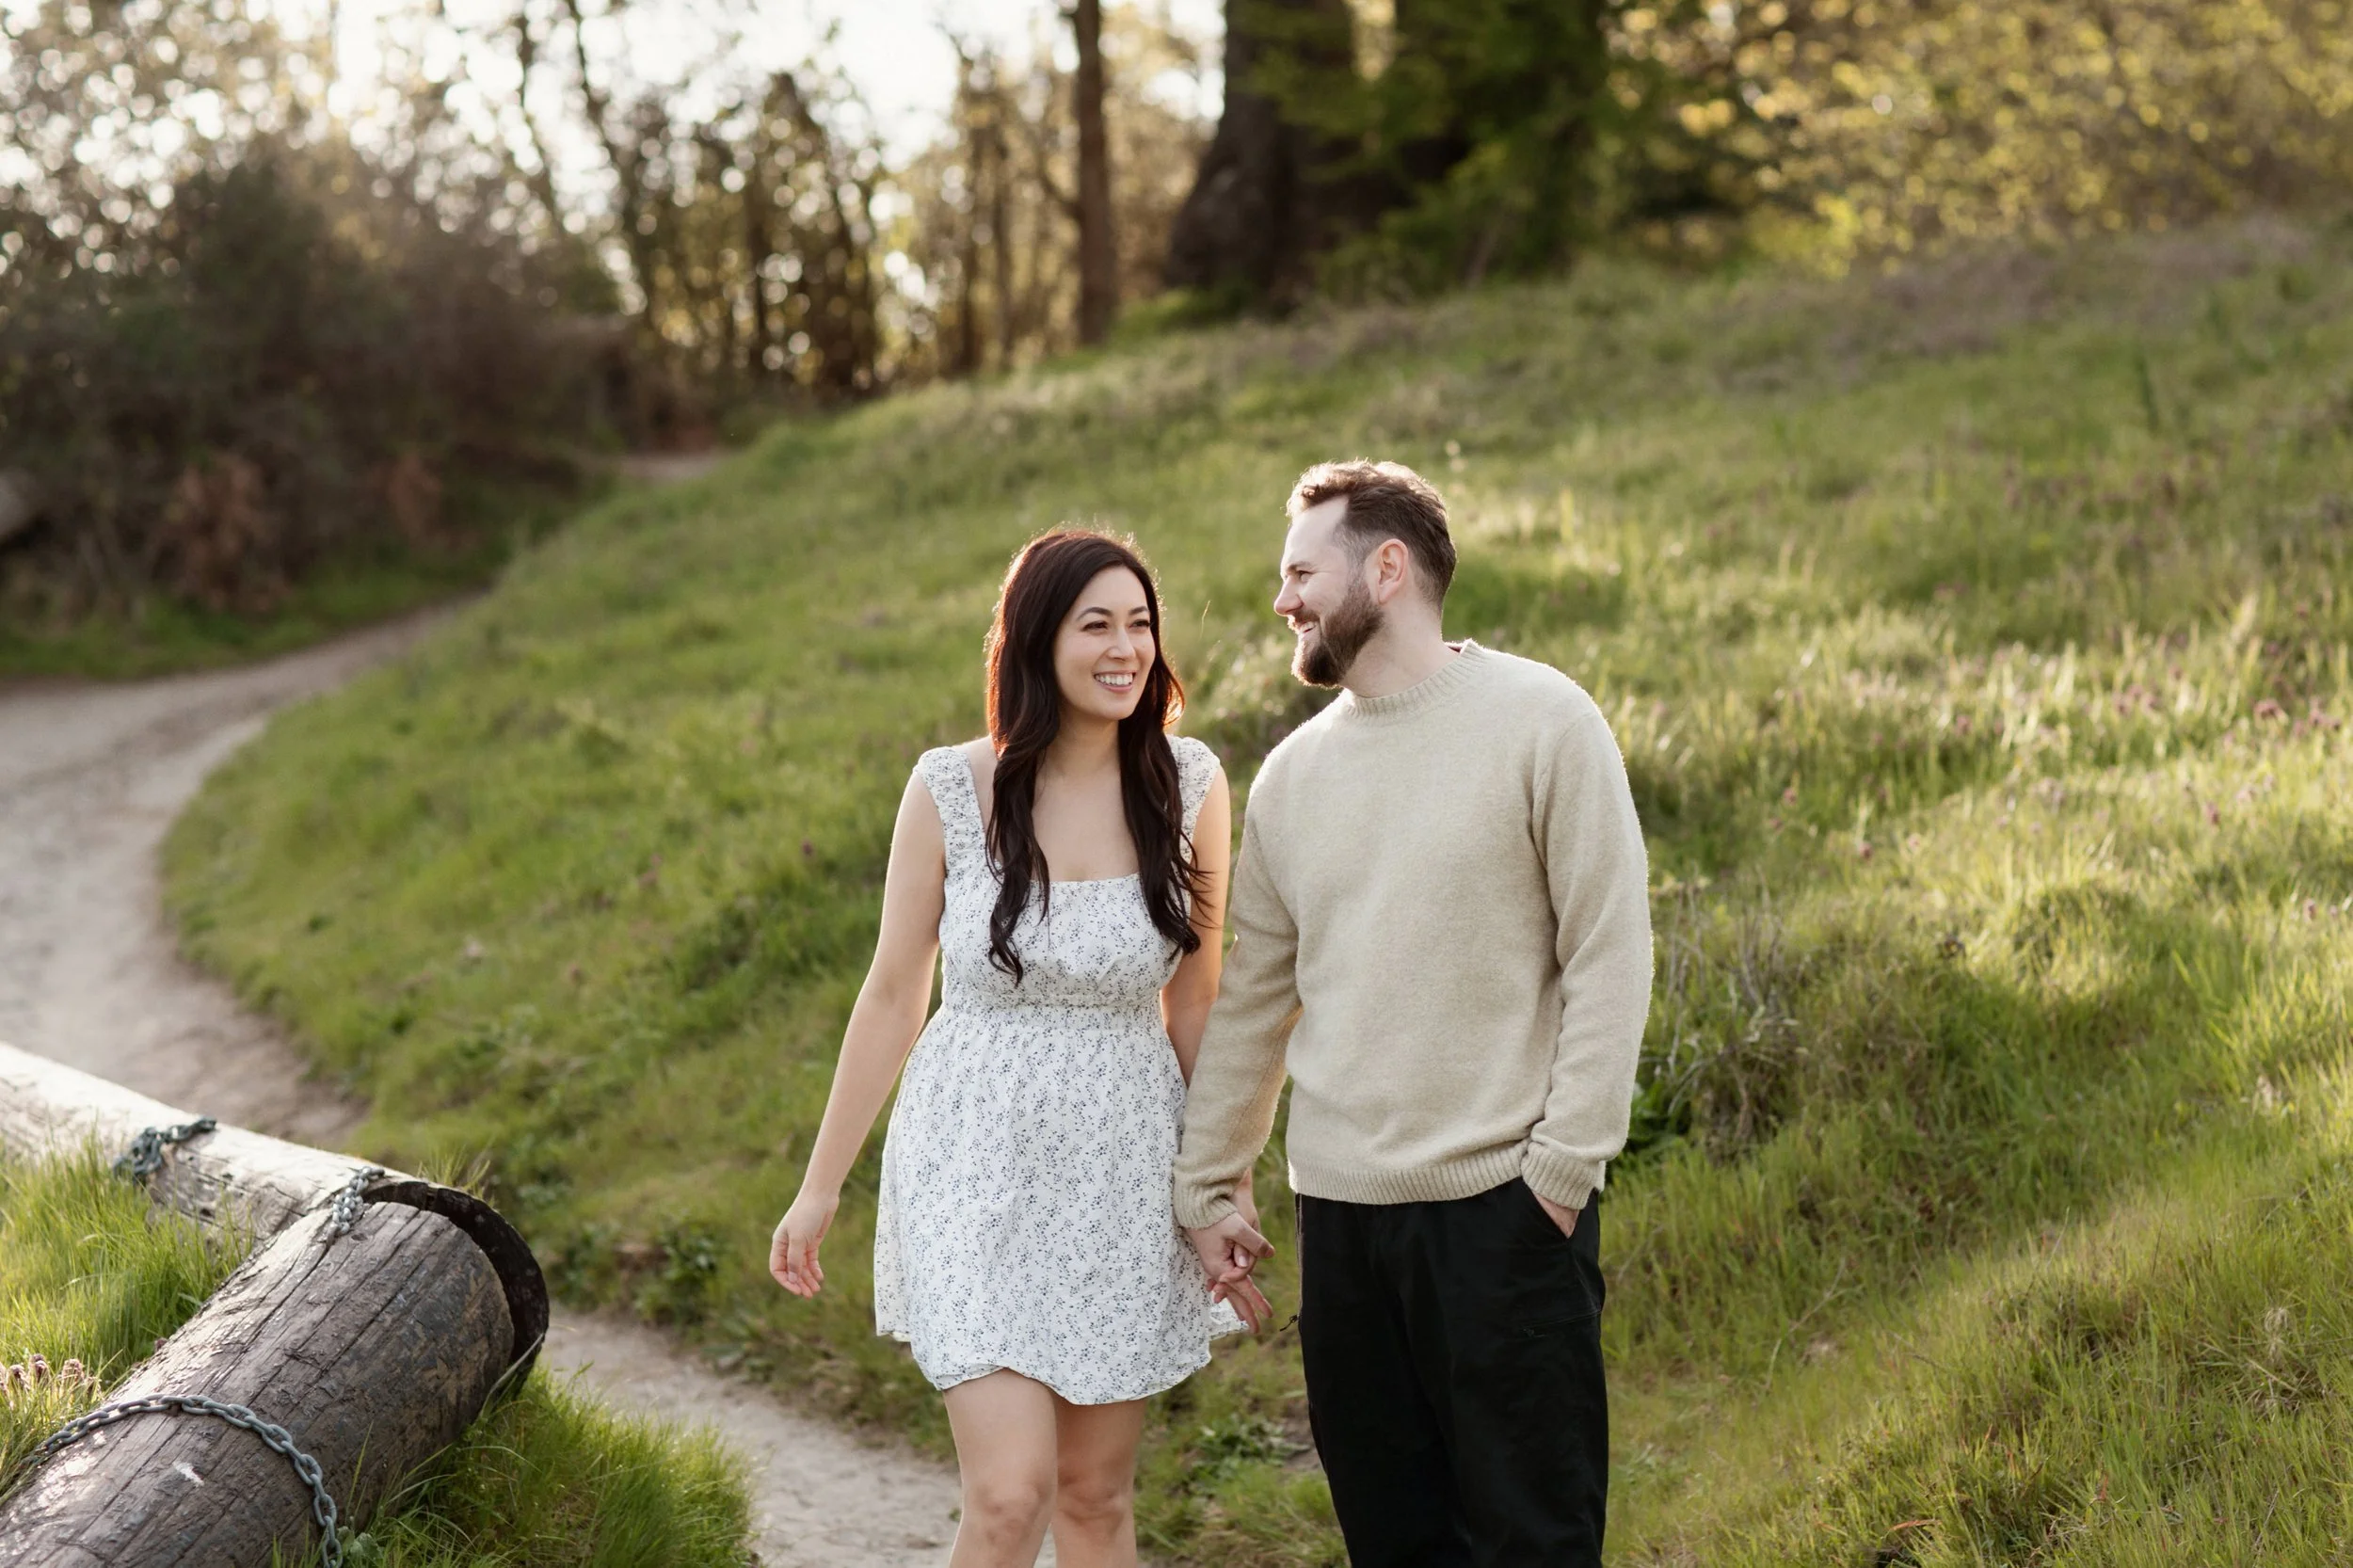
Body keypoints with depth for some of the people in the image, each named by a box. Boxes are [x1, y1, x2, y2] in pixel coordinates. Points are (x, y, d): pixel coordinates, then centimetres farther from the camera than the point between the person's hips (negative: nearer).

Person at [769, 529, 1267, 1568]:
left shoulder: (1188, 787, -2)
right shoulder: (949, 790, -7)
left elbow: (1194, 1002, 5)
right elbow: (893, 994, 1)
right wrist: (821, 1185, 4)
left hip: (1125, 1165, 2)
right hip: (980, 1162, -2)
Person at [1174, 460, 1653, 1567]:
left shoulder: (1541, 722, -5)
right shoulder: (1292, 775, 11)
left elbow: (1610, 954, -8)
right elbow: (1251, 999, 15)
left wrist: (1564, 1163, -12)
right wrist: (1207, 1182, 13)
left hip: (1502, 1203, -5)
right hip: (1340, 1213, 5)